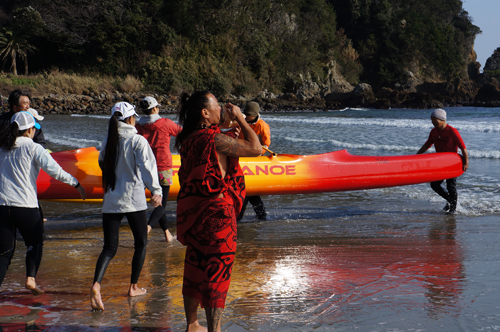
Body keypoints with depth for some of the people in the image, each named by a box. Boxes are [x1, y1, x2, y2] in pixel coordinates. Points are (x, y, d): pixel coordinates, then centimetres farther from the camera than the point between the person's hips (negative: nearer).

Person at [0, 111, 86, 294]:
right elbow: (54, 170, -13)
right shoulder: (33, 148, -4)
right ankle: (31, 278, 3)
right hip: (25, 205, -3)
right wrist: (76, 184, -5)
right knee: (35, 243, 18)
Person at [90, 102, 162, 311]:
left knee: (109, 247, 2)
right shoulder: (137, 141, -7)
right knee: (141, 243, 16)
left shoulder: (108, 142, 7)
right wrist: (156, 190, -25)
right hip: (134, 199, -4)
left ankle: (96, 284, -22)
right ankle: (134, 286, 21)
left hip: (111, 200, 4)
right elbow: (147, 166, -18)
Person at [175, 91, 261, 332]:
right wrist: (239, 118, -4)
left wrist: (231, 136, 17)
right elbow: (255, 148, -13)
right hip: (215, 212, -8)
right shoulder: (214, 139, -18)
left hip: (191, 208, 8)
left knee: (195, 267, 18)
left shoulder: (188, 140, 7)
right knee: (217, 269, 1)